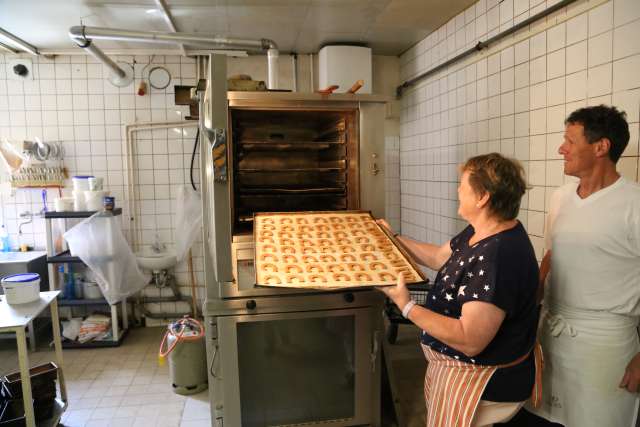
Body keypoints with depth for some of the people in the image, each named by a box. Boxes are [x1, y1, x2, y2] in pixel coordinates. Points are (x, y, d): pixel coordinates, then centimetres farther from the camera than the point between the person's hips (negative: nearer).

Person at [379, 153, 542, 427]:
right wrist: (393, 238, 17)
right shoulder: (483, 232, -3)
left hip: (480, 381, -9)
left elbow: (470, 341, -34)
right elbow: (440, 258, 13)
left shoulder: (498, 257, -34)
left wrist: (407, 306, -31)